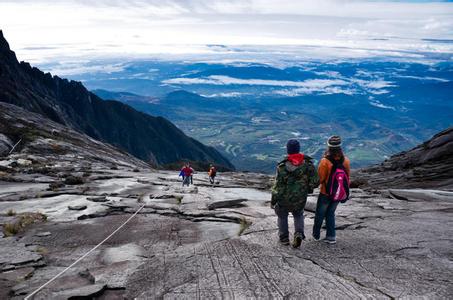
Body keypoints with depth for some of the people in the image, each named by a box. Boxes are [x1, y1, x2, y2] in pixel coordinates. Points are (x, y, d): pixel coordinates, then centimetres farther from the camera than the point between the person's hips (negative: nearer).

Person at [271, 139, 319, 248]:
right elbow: (315, 182, -10)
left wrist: (273, 201, -4)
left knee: (282, 216, 24)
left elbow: (278, 186, -16)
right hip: (301, 199, 2)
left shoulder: (282, 166, -20)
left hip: (284, 199, -2)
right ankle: (299, 234, 6)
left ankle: (284, 238, 31)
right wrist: (307, 189, 11)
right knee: (298, 215, 27)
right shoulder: (308, 163, -12)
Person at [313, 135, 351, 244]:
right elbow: (348, 177, 0)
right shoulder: (346, 161, -11)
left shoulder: (325, 162, -25)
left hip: (326, 193, -4)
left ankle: (316, 234, 34)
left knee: (320, 214, 18)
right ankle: (331, 236, 22)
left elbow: (320, 179, -18)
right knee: (330, 213, 22)